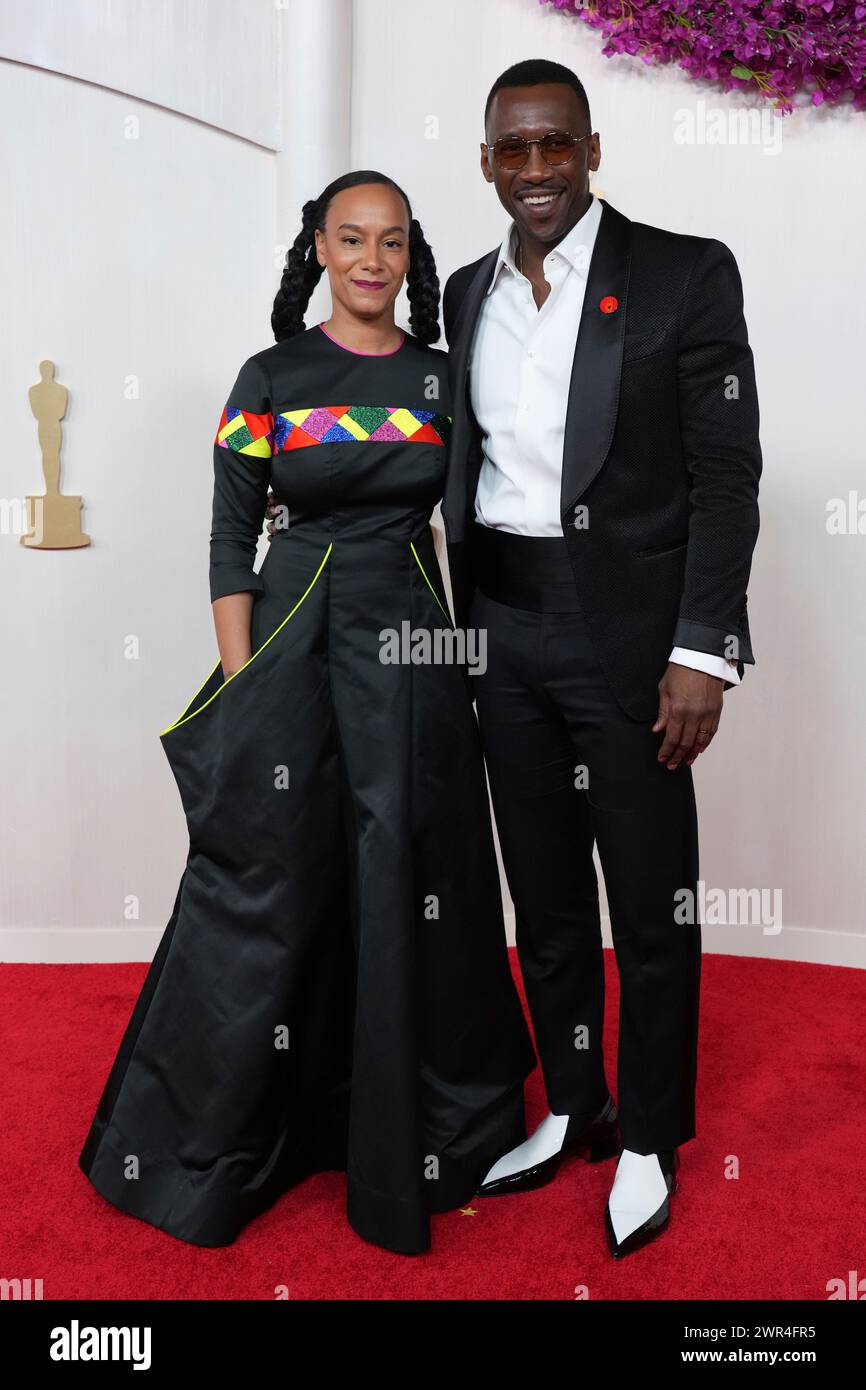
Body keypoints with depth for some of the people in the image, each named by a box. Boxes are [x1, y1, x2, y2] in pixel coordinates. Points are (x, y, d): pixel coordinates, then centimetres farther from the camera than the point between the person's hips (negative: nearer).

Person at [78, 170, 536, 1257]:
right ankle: (224, 1136, 26)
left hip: (413, 643, 2)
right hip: (295, 641, -1)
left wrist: (476, 652, 1)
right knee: (273, 883, 4)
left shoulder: (441, 378, 7)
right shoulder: (270, 378, 1)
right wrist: (240, 692, -7)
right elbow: (231, 540, 0)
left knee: (409, 882, 7)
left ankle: (410, 1129, 29)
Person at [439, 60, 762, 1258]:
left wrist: (701, 653, -14)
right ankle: (570, 1107, 34)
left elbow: (727, 475, -8)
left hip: (629, 630, -4)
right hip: (504, 631, 5)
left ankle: (650, 1138, 27)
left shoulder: (686, 274, -4)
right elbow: (466, 468, 13)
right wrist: (463, 627, 8)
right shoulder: (467, 294, 11)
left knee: (651, 905, 6)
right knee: (543, 893, 15)